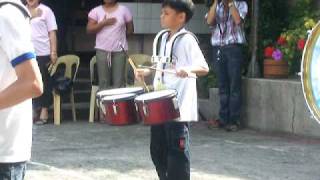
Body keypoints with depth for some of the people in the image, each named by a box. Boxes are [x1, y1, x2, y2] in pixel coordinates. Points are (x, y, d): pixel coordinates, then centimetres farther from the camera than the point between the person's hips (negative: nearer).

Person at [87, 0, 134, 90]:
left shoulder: (123, 10, 3)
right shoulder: (96, 11, 2)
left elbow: (130, 29, 10)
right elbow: (89, 30, -4)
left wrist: (119, 36, 4)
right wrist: (103, 23, -13)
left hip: (119, 50, 0)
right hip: (102, 50, 0)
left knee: (119, 81, -2)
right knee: (103, 81, 1)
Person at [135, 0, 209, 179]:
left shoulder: (187, 40, -12)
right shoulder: (164, 38, 13)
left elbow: (204, 68, -21)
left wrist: (187, 69, -39)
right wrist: (146, 71, 15)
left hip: (179, 108, -8)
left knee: (177, 151, -3)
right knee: (157, 149, 13)